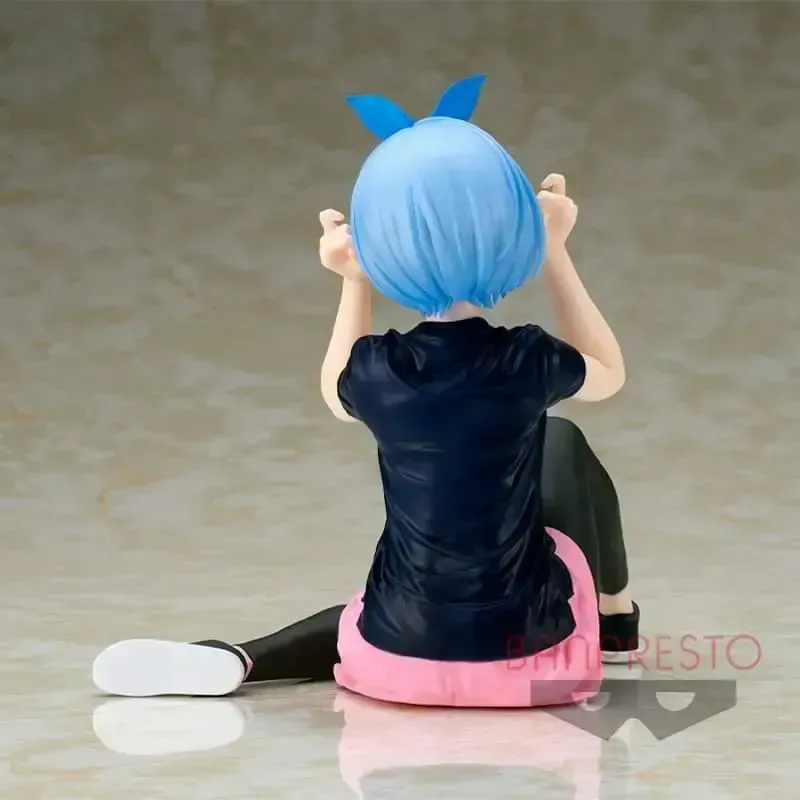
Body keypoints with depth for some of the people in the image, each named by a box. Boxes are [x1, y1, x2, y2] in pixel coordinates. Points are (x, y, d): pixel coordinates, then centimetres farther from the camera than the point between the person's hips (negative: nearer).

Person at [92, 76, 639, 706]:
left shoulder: (377, 372, -11)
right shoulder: (527, 363, -15)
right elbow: (609, 374, 12)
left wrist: (355, 281, 15)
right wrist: (555, 251, 15)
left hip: (407, 660, 0)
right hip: (531, 658, 0)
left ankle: (235, 661, 17)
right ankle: (618, 616, 44)